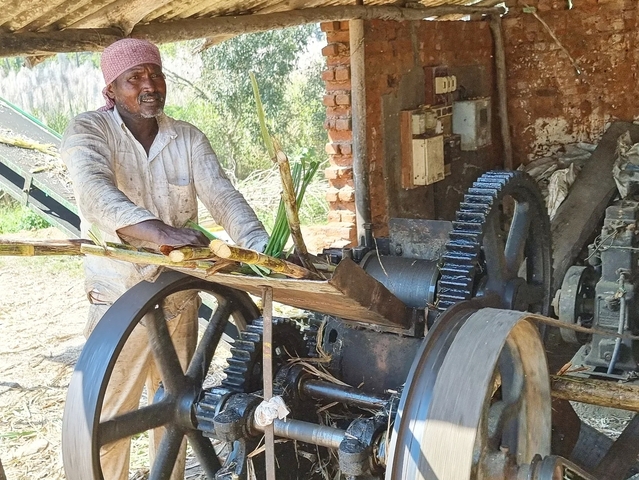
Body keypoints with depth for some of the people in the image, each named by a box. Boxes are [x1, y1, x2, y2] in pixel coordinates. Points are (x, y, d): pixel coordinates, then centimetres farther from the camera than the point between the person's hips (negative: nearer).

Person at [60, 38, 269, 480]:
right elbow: (96, 194, -29)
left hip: (181, 298, 4)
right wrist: (158, 231, -48)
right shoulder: (88, 132, -10)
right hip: (120, 300, -3)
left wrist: (264, 251, -29)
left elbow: (223, 197, -10)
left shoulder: (190, 139, 2)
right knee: (109, 419, 5)